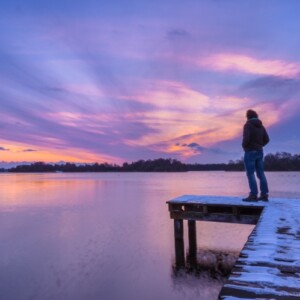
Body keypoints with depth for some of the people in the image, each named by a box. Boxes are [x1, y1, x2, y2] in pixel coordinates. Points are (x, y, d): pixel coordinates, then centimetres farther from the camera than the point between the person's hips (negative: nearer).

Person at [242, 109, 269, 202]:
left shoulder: (247, 125, -11)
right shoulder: (261, 126, 12)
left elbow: (246, 138, -23)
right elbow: (266, 139, 11)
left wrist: (244, 146, -4)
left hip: (250, 152, -7)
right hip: (259, 152, 8)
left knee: (250, 174, -5)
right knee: (261, 174, 7)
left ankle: (253, 195, -7)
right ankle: (264, 195, 7)